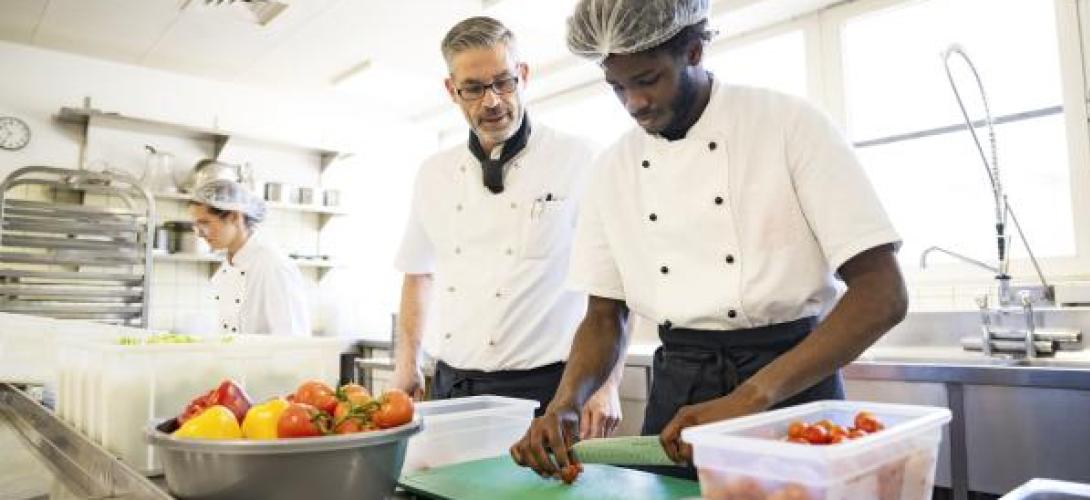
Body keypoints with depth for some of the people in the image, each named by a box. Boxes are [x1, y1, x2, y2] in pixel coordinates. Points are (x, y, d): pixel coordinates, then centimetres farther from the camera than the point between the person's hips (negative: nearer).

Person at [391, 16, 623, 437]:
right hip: (449, 386, 5)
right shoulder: (434, 174, 7)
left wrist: (606, 384, -16)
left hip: (540, 387, -4)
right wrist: (407, 364, 11)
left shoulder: (579, 162, -8)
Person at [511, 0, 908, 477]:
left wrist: (750, 398, -26)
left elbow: (881, 294, -17)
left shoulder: (789, 123, -11)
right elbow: (604, 316, 6)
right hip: (678, 390, 4)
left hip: (794, 379, -3)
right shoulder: (615, 167, 1)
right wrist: (565, 404, -13)